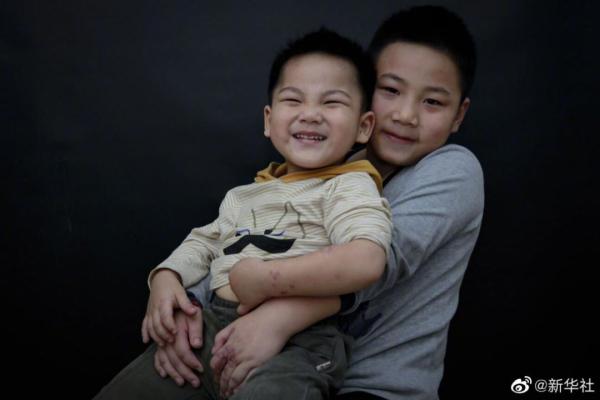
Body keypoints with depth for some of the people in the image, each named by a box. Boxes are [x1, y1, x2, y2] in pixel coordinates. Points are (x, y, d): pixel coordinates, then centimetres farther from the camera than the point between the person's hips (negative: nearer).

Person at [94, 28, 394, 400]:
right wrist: (166, 278, 7)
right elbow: (204, 242, 28)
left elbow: (366, 261, -21)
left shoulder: (350, 185, -4)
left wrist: (266, 278, -20)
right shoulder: (245, 195, 21)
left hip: (292, 343, -6)